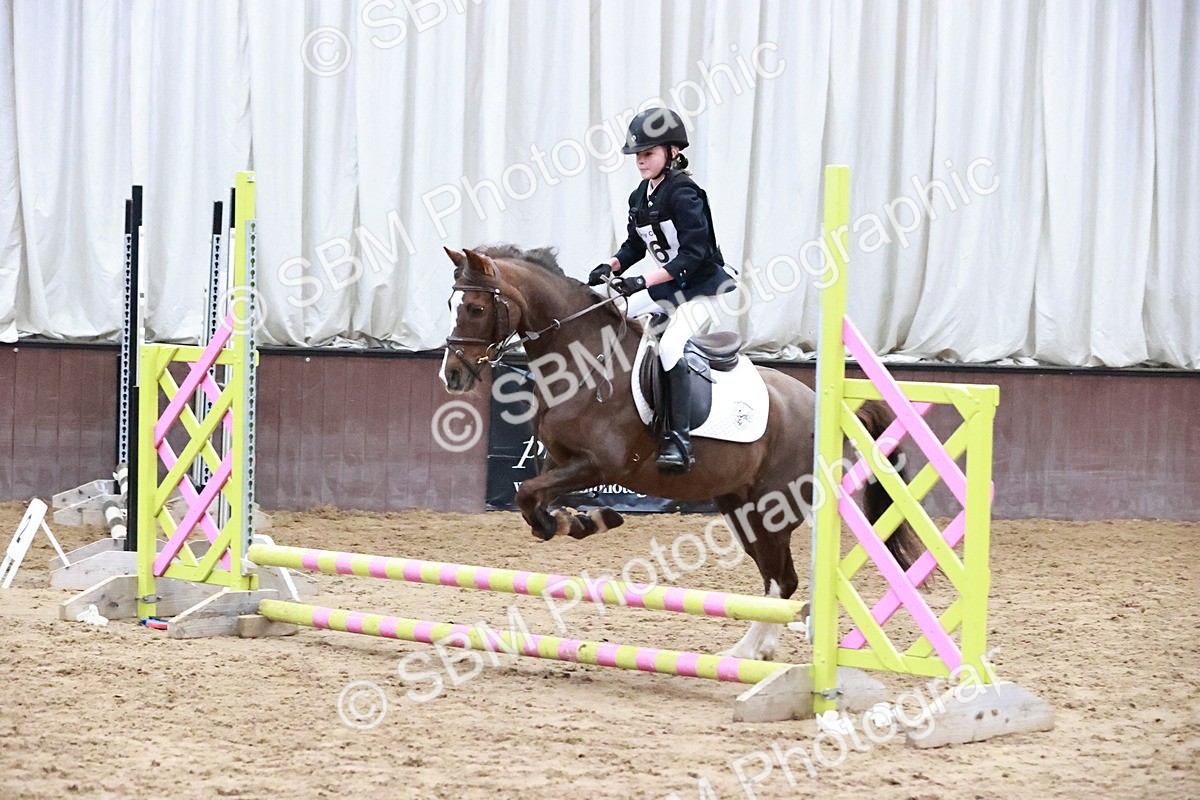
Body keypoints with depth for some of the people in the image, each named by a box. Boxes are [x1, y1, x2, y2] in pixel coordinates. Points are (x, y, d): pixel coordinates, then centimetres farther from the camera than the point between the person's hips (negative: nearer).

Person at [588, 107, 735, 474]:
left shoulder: (683, 194, -20)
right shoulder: (640, 197, 5)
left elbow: (694, 252, -27)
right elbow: (635, 246, 14)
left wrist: (645, 280, -33)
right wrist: (611, 267, -7)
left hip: (705, 288, -9)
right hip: (669, 289, 9)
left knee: (670, 344, -28)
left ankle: (679, 439, -28)